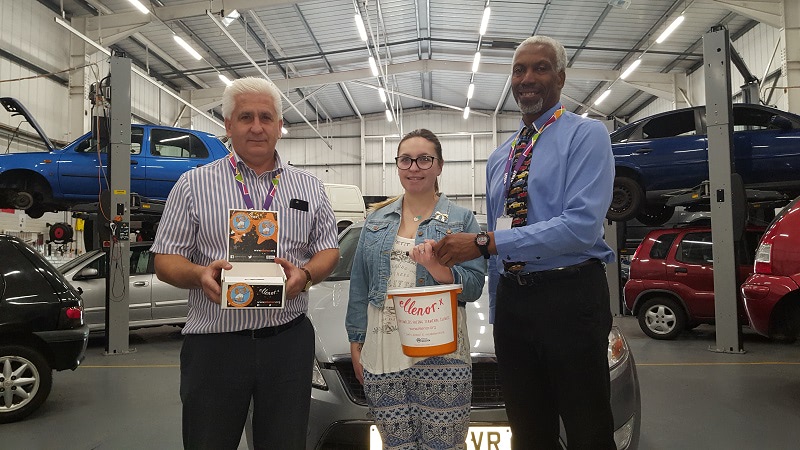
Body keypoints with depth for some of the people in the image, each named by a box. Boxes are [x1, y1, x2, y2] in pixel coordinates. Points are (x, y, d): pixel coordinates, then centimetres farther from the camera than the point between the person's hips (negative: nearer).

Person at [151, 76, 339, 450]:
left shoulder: (310, 187, 9)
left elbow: (328, 250, 10)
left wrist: (305, 274, -12)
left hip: (289, 339, 2)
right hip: (213, 344, -1)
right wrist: (200, 275, -20)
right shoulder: (193, 185, 2)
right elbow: (165, 260, 2)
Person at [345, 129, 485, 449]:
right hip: (383, 351, 3)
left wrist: (437, 267, -21)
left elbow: (474, 287, -3)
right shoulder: (377, 219, 13)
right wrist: (355, 345, 10)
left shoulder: (461, 219, 3)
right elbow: (359, 285, 13)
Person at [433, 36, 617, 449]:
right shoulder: (499, 156, 16)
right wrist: (498, 312, 15)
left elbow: (582, 225, -20)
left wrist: (486, 243, -21)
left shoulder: (585, 135, -4)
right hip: (511, 299, 6)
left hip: (569, 295, -6)